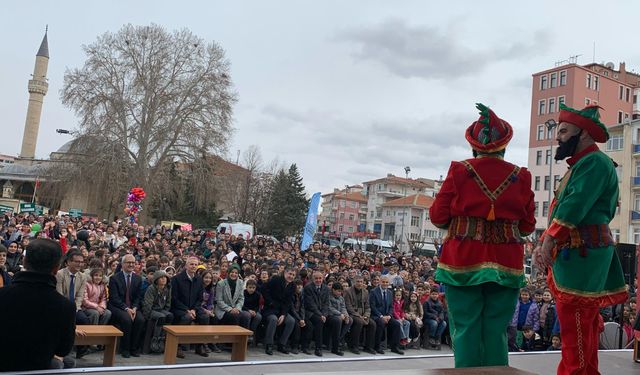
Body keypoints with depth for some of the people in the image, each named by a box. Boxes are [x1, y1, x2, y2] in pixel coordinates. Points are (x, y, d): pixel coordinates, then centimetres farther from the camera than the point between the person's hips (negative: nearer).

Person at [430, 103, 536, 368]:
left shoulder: (459, 171, -4)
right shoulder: (521, 177, 1)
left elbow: (438, 217, -2)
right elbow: (527, 227, 5)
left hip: (463, 261, -1)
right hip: (505, 264, 2)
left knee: (465, 330, 5)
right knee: (496, 332, 9)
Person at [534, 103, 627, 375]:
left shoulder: (594, 162, -10)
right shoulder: (579, 165, 22)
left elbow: (575, 206, -22)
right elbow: (560, 209, 19)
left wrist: (549, 241, -19)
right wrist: (543, 244, 8)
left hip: (582, 253, -10)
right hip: (574, 253, 10)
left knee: (574, 321, -8)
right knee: (583, 322, 17)